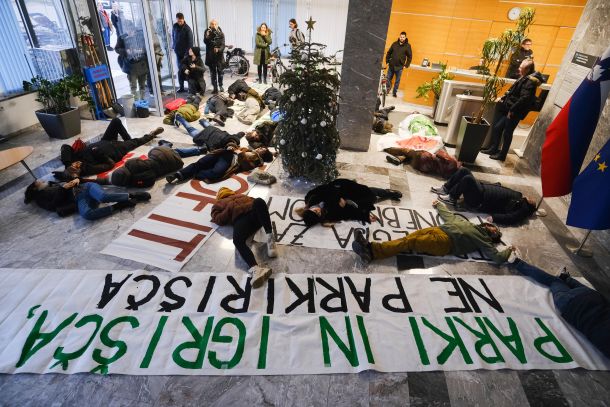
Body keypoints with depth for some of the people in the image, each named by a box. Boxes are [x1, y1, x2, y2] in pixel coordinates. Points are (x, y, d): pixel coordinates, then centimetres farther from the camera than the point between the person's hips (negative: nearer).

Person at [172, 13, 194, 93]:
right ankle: (181, 86, 9)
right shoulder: (174, 26, 4)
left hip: (185, 52, -4)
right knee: (180, 69, 5)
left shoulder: (187, 29, -11)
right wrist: (173, 46, 10)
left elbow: (190, 41, -15)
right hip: (178, 51, 4)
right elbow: (173, 36, 17)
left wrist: (188, 52, -21)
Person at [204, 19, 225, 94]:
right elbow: (205, 42, -11)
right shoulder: (207, 32, 0)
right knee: (213, 73, 3)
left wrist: (219, 49, -29)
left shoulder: (221, 33, -3)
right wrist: (207, 36, -31)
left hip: (219, 55, 0)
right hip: (210, 56, 1)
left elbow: (223, 44, -9)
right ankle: (215, 87, 10)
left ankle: (220, 86, 28)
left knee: (220, 71, 9)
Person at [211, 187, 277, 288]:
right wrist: (230, 209, 4)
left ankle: (270, 237, -38)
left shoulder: (242, 196, 42)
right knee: (237, 240, -37)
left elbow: (254, 201, 26)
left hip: (254, 214, 2)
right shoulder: (219, 204, 34)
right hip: (240, 218, -2)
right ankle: (255, 269, -56)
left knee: (259, 201, -36)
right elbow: (219, 220, 13)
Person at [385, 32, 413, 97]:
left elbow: (410, 56, 0)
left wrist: (406, 65, -5)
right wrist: (387, 61, 3)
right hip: (391, 65, 2)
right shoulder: (394, 44, 1)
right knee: (388, 78, 7)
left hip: (399, 67, -2)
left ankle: (394, 92, 17)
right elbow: (389, 53, 9)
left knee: (397, 81, 6)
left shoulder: (407, 46, -4)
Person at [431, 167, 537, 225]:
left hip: (479, 201, -8)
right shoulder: (517, 195, 20)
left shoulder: (522, 208, -2)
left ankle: (452, 199, -14)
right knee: (464, 170, -2)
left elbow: (510, 218, -20)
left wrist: (493, 217, -30)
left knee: (468, 178, -30)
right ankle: (445, 189, 5)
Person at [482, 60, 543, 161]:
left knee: (507, 133, 1)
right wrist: (503, 98, 14)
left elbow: (524, 99, -25)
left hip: (515, 112, -9)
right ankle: (493, 149, 25)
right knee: (496, 127, 11)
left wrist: (512, 110, -22)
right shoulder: (524, 78, 12)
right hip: (508, 108, 9)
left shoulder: (530, 82, -18)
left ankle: (502, 155, 13)